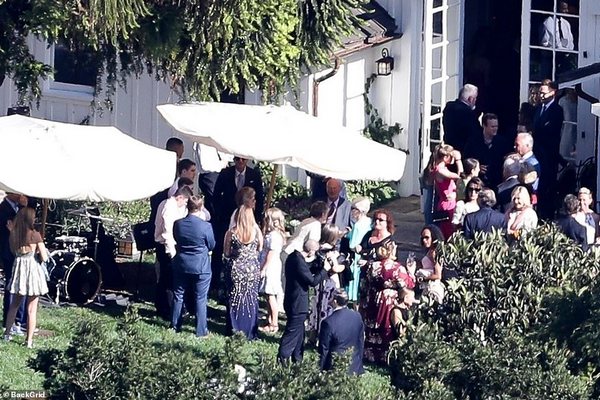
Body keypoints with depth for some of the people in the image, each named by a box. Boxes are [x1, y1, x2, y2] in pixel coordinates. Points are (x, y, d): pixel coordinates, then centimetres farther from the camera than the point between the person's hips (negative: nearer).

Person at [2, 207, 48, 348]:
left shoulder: (13, 234, -1)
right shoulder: (35, 235, -13)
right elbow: (44, 258, -11)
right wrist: (41, 251, 8)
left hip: (18, 267, 4)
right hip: (33, 268, -4)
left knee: (14, 303, 22)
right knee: (32, 308, 3)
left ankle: (7, 333, 26)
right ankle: (29, 340, 5)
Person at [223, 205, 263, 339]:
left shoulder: (231, 233, -10)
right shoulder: (256, 231, -7)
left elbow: (226, 253, -3)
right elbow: (260, 248, 5)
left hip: (236, 268, -1)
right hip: (252, 268, 1)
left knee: (235, 299, 11)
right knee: (251, 299, 10)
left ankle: (235, 330, 14)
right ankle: (250, 331, 13)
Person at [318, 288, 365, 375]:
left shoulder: (328, 322, -20)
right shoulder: (357, 316, -3)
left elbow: (323, 349, -11)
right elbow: (361, 342, 8)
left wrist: (321, 369, 0)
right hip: (355, 367, 5)